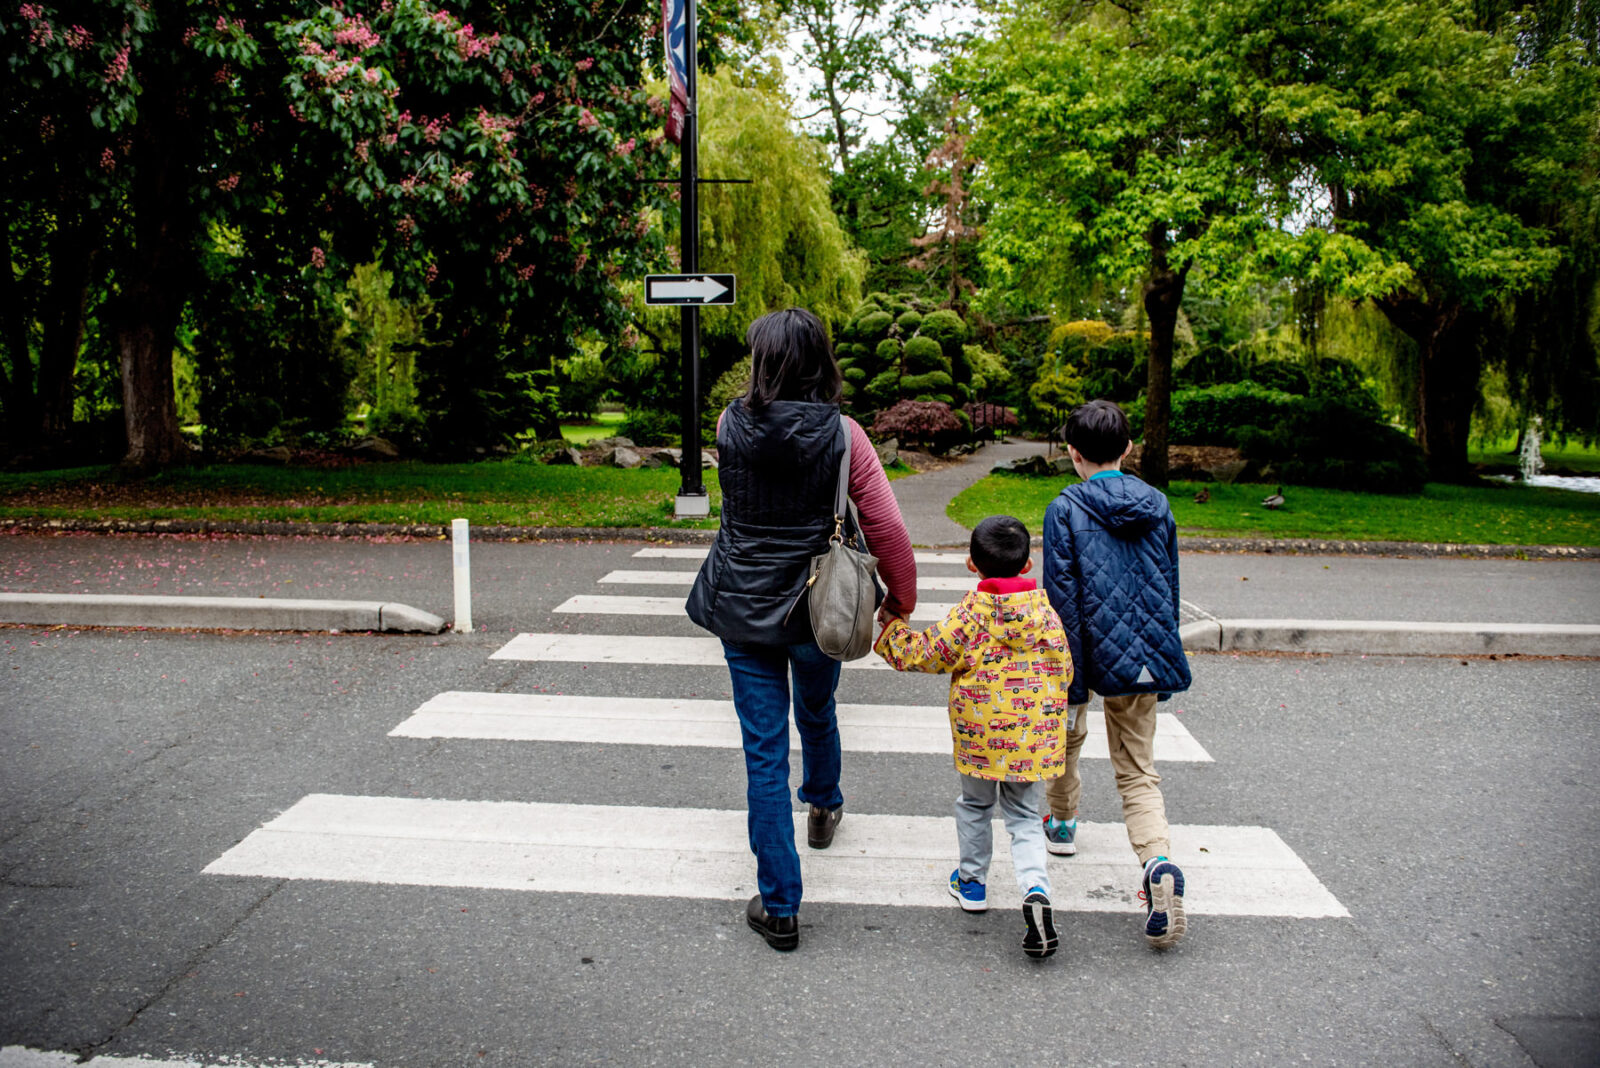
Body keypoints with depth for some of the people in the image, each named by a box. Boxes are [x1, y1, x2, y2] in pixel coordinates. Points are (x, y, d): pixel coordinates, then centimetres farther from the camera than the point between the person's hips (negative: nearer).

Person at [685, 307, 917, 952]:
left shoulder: (731, 426, -8)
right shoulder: (841, 434, -12)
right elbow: (887, 528, -13)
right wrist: (901, 600, 1)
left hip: (743, 608, -1)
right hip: (818, 608, 1)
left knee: (765, 749, 4)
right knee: (817, 712, 29)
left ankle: (779, 906, 7)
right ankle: (823, 807, 58)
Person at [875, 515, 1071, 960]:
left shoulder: (971, 612, -11)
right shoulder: (1044, 609, 0)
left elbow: (926, 653, -7)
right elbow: (1063, 667, 8)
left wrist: (889, 627, 9)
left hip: (981, 731, -2)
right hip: (1034, 734, 2)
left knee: (975, 804, 21)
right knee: (1025, 815, 13)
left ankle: (972, 882, 34)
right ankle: (1036, 890, -8)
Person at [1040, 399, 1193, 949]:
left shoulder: (1066, 509, -9)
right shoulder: (1157, 505, 5)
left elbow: (1062, 599, -12)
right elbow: (1169, 588, 11)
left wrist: (1067, 684, -10)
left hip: (1090, 651, -3)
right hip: (1145, 655, 3)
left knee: (1065, 735, 26)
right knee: (1138, 773, 8)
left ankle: (1061, 822, 45)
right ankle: (1159, 864, -16)